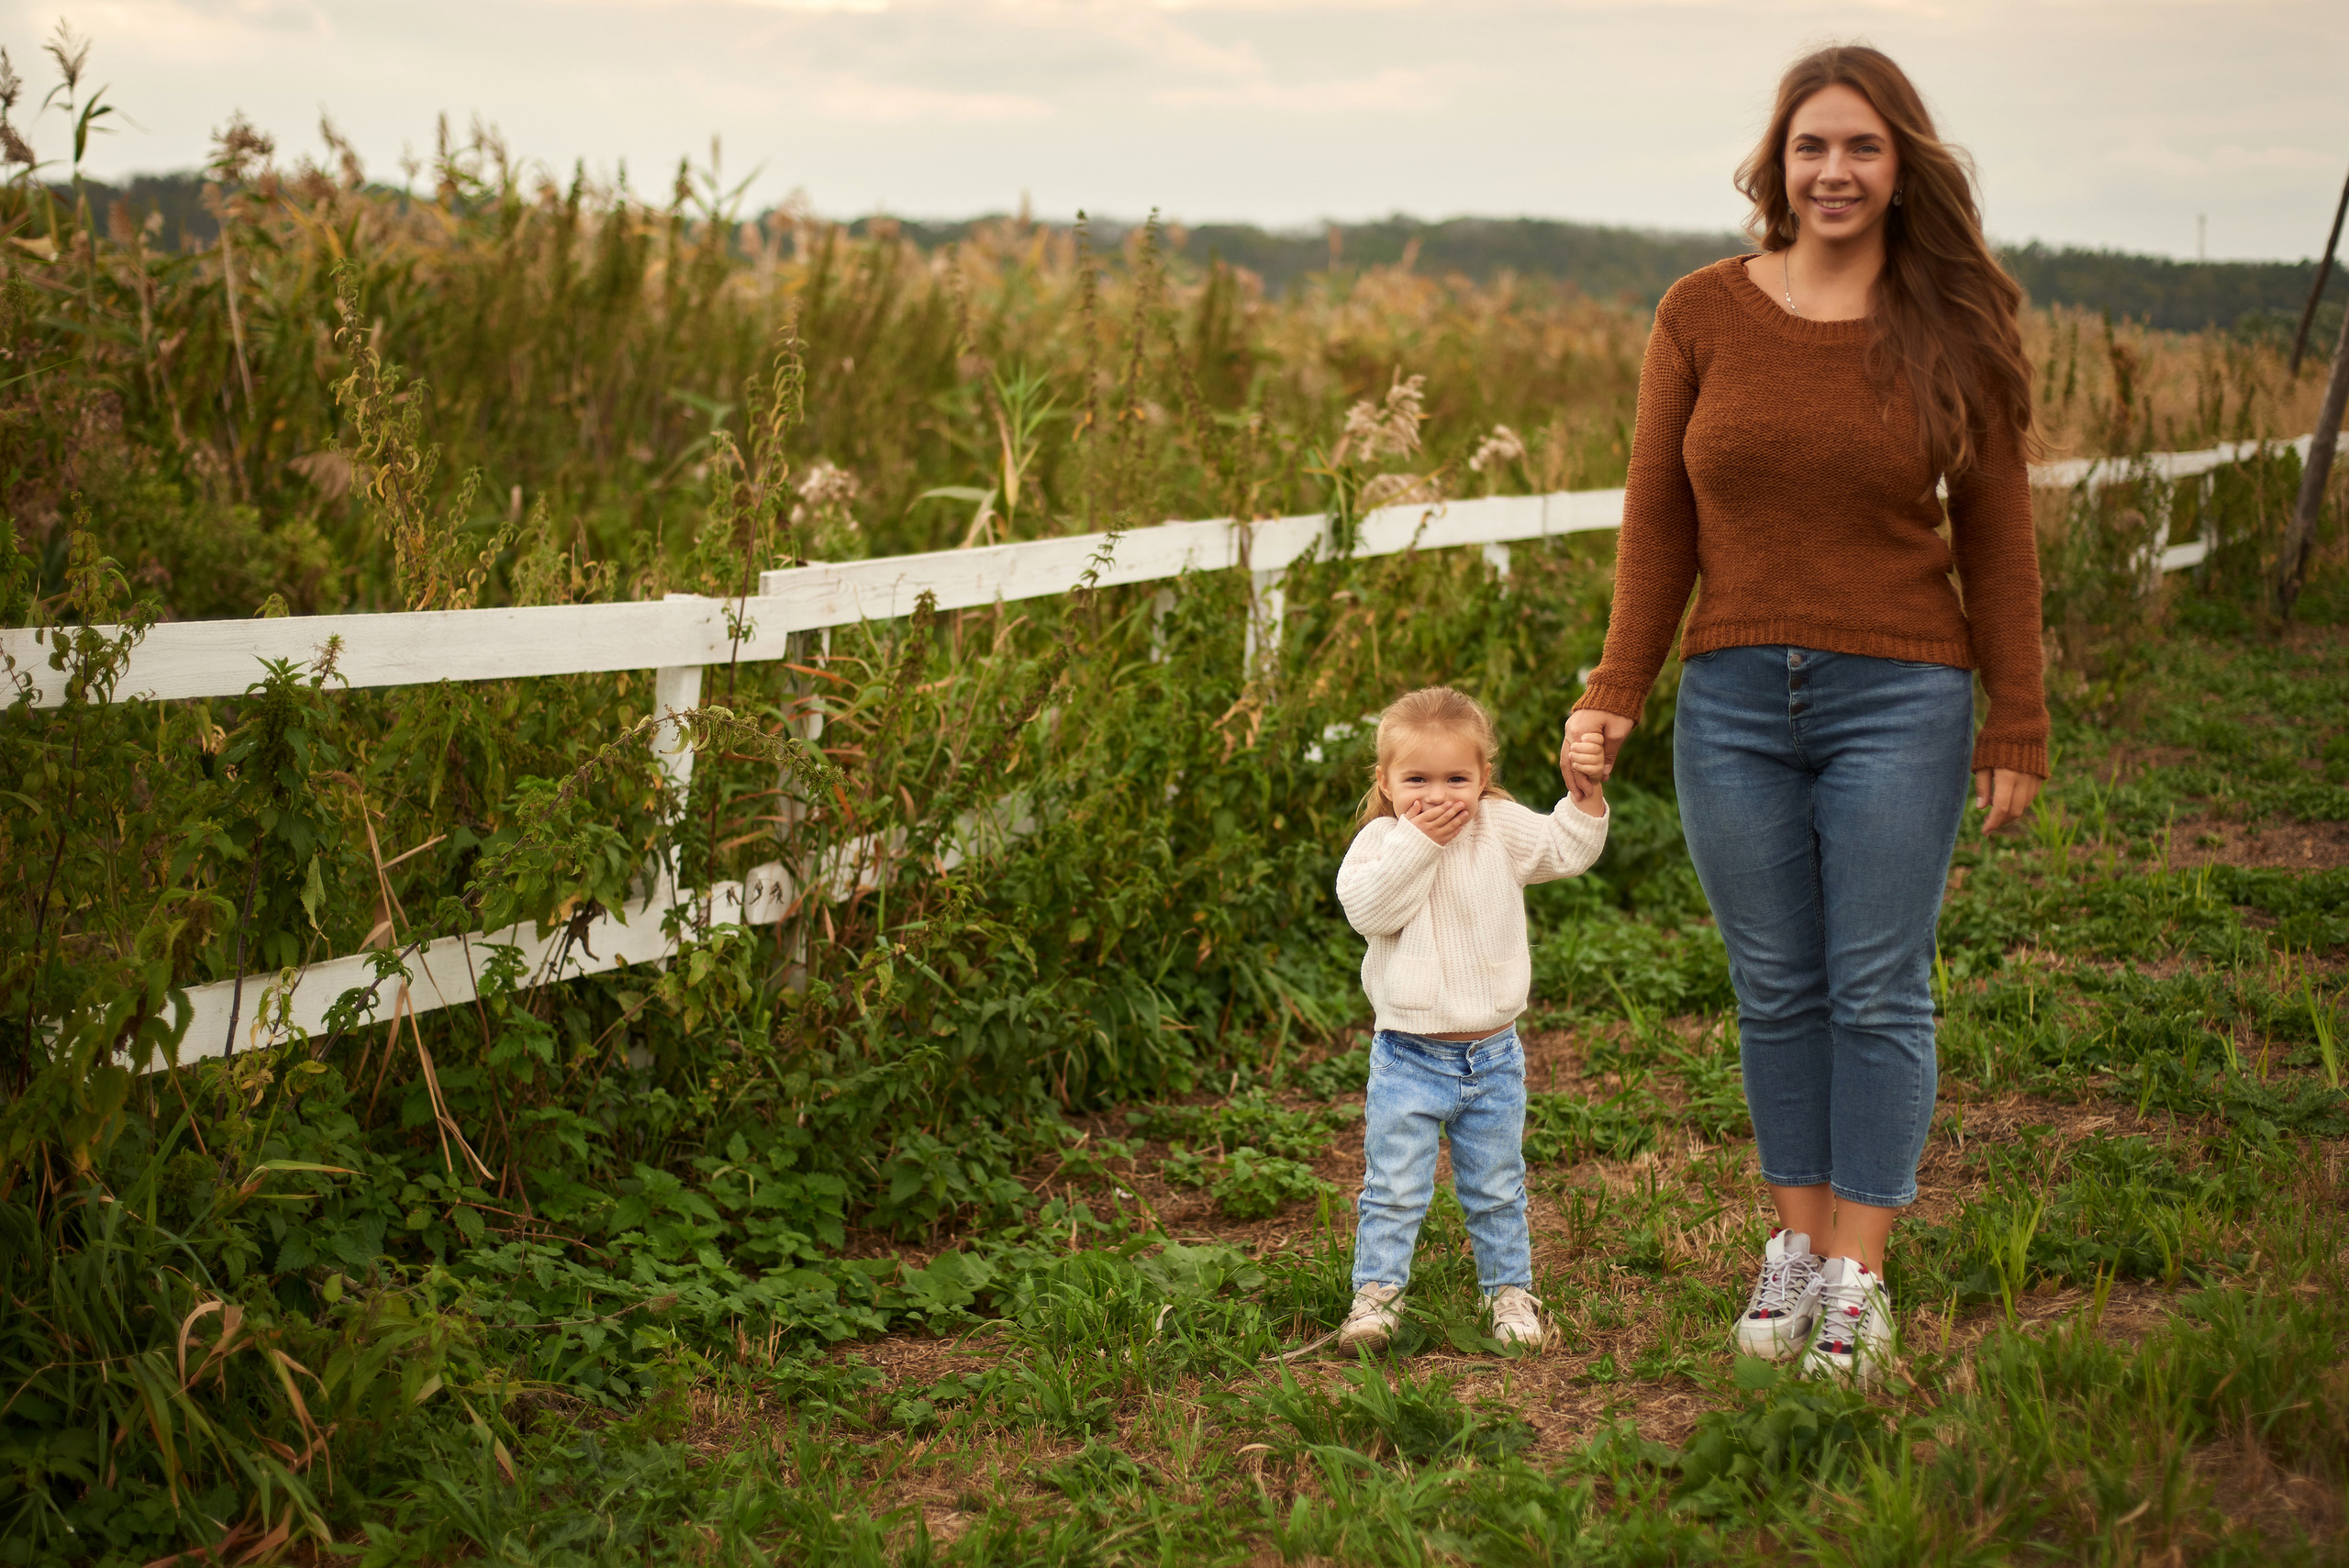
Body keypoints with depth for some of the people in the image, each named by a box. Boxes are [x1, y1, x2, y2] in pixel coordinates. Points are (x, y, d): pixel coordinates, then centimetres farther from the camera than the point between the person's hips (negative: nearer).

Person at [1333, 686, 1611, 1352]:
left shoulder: (1501, 828, 1)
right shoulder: (1380, 841, -6)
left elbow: (1568, 848, 2)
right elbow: (1369, 908, -21)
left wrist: (1586, 792, -11)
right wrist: (1416, 841, -23)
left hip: (1493, 1054, 3)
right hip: (1409, 1057, -2)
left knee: (1497, 1190, 14)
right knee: (1394, 1188, 0)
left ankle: (1509, 1290, 28)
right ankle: (1377, 1291, 12)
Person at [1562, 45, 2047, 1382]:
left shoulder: (1955, 332, 0)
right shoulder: (1702, 317, 2)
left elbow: (1997, 540, 4)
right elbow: (1659, 522, 7)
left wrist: (2020, 726, 3)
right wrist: (1614, 695, 3)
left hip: (1898, 703, -1)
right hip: (1733, 703, 2)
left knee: (1878, 993, 3)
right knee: (1778, 991, 10)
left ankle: (1859, 1283, 12)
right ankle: (1798, 1243, 24)